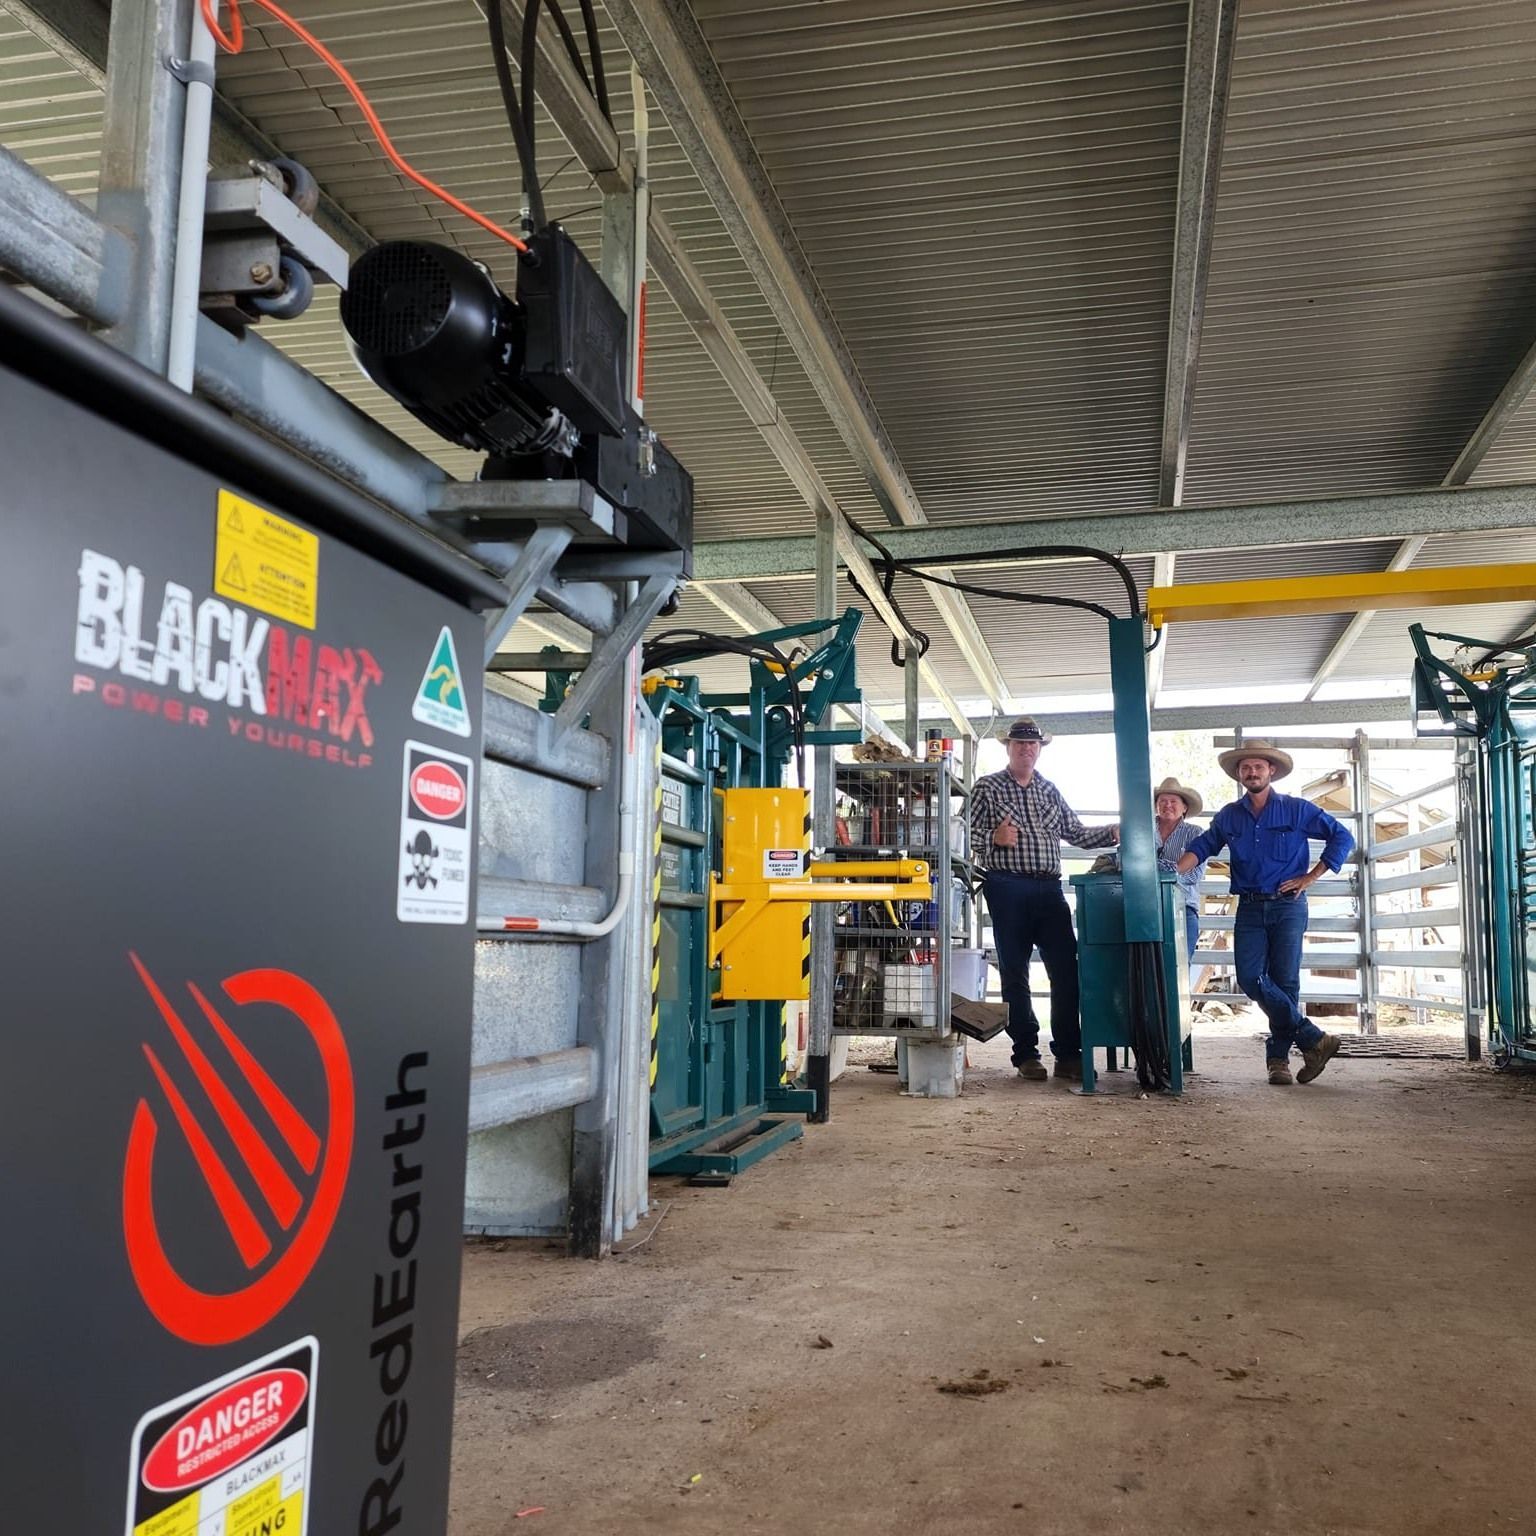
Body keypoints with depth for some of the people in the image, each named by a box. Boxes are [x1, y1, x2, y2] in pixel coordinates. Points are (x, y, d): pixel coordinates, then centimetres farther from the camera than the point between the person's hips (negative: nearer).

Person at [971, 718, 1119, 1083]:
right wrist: (993, 839, -17)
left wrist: (1112, 833, 1)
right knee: (1015, 973, 2)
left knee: (1066, 970, -1)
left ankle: (1068, 1054, 6)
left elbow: (1076, 832, 15)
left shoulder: (1049, 790, 18)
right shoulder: (987, 787, 6)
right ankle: (1026, 1054, 10)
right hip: (1008, 889, -3)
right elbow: (968, 834, 2)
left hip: (1049, 888, 4)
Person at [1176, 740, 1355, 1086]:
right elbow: (1201, 847, 10)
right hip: (1250, 908, 3)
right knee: (1251, 977, -10)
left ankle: (1278, 1057, 10)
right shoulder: (1228, 816, 10)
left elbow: (1342, 838, 3)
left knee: (1285, 982, -2)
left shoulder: (1296, 809, 1)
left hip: (1288, 906, -3)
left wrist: (1309, 878, -2)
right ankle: (1313, 1039, -1)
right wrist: (1172, 873, -8)